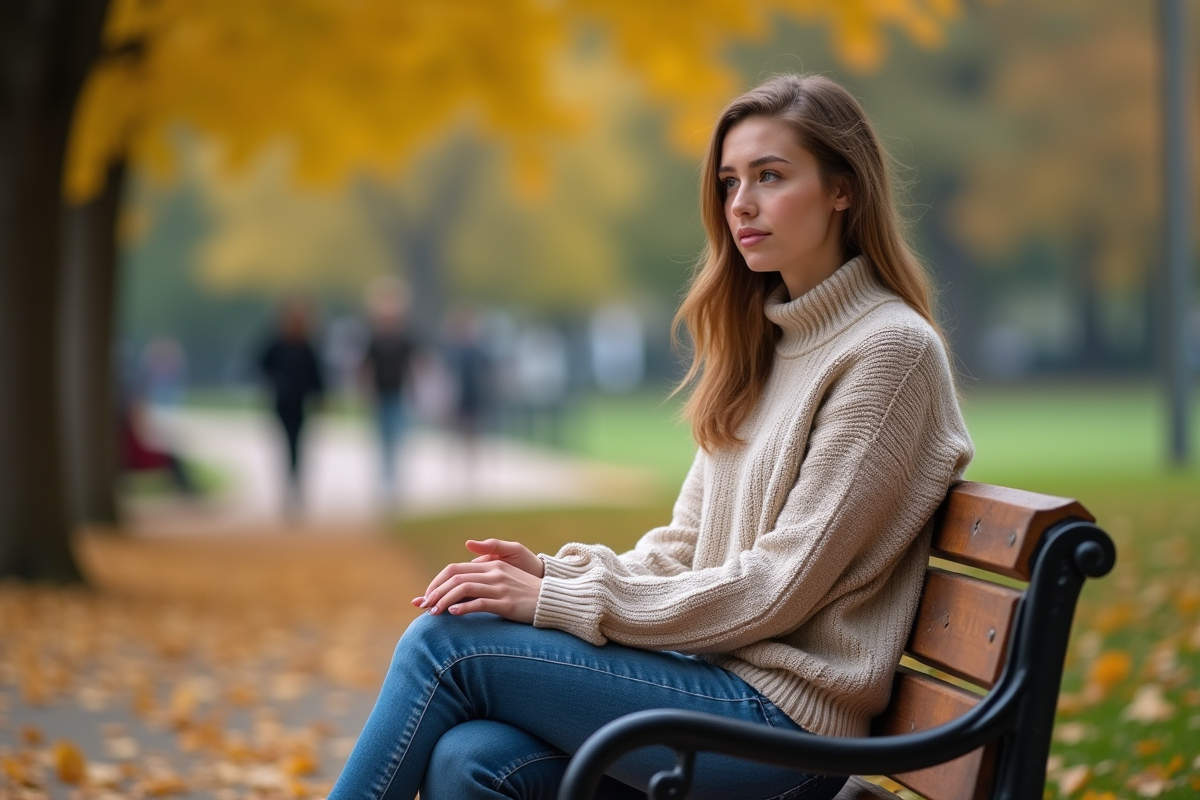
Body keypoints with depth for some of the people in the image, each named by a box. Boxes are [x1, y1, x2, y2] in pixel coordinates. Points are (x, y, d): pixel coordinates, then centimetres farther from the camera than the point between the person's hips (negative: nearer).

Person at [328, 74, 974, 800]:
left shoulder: (889, 348, -10)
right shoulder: (761, 338, 16)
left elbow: (778, 590, -15)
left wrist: (560, 602, -15)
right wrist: (555, 574, -4)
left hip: (786, 716, -7)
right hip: (715, 671, 7)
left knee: (450, 641, -14)